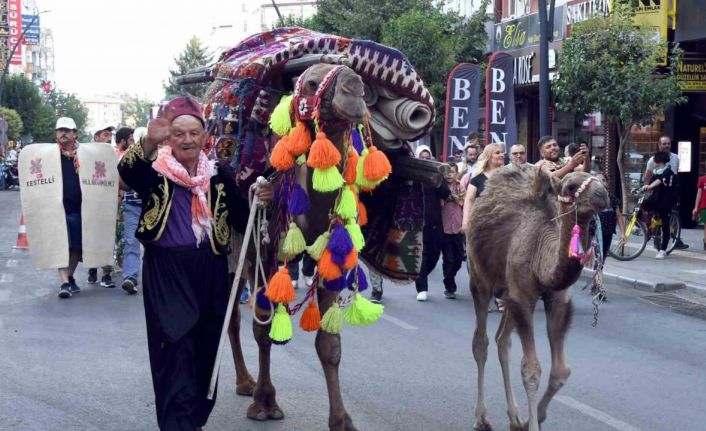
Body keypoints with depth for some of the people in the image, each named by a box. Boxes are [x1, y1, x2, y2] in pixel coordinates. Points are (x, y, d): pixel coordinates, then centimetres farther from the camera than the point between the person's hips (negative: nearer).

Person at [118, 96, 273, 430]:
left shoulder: (219, 174, 6)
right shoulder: (155, 172, -6)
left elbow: (240, 219, 10)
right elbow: (126, 171, -28)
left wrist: (258, 201, -11)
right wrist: (149, 143, -47)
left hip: (210, 271, 4)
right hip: (166, 272, -4)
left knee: (205, 349, 12)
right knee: (176, 350, -6)